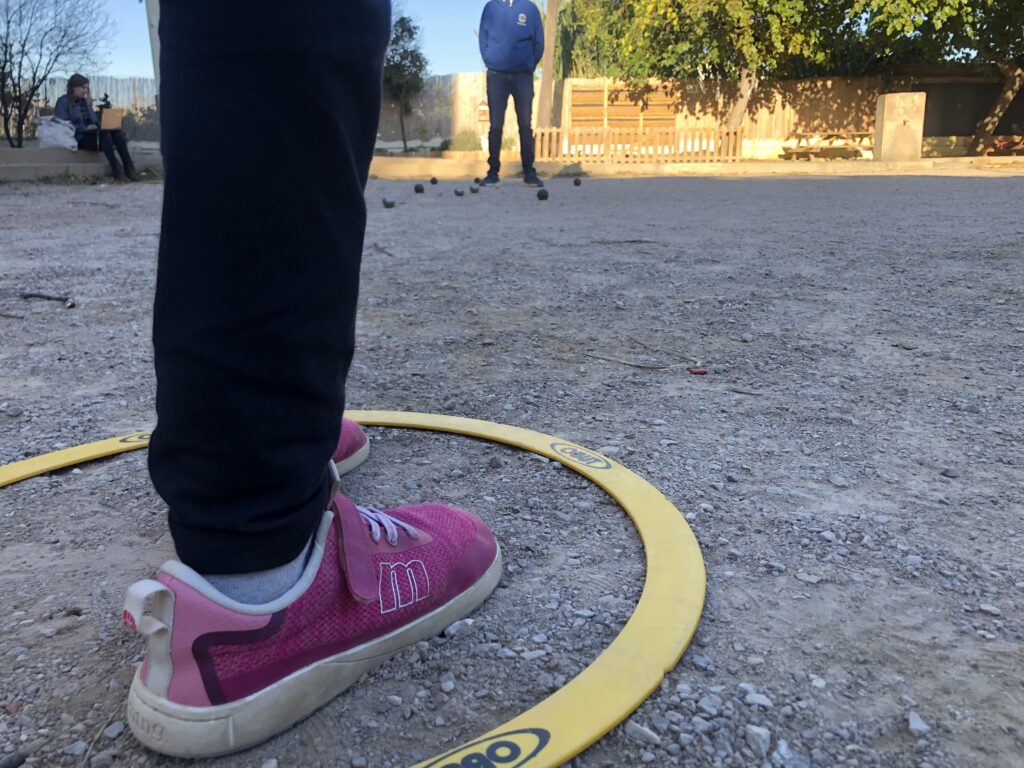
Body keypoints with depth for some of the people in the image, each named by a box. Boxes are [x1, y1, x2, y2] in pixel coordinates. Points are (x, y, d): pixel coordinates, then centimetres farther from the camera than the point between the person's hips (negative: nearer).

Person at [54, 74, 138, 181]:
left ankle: (129, 167, -40)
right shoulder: (63, 102, 3)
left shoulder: (86, 101, 25)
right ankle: (116, 170, -45)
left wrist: (96, 125, 1)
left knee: (117, 131, -24)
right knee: (104, 132, -35)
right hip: (77, 138, -6)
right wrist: (85, 128, -19)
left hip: (92, 134, 6)